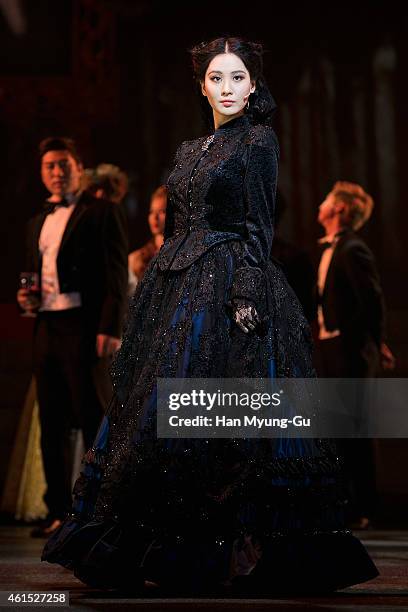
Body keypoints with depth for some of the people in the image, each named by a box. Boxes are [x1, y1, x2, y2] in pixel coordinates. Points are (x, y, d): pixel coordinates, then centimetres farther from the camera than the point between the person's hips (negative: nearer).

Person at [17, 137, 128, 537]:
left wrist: (110, 330, -17)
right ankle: (59, 511, 14)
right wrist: (26, 298, 5)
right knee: (53, 426, 8)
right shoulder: (37, 223, 21)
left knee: (93, 423, -5)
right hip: (46, 328, 7)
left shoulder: (100, 213, 0)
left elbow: (116, 275, -8)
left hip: (83, 328, -7)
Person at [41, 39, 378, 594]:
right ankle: (171, 549, 11)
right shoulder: (190, 150, 18)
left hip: (231, 286, -7)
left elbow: (258, 226, -9)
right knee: (160, 410, 4)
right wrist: (157, 291, 13)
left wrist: (247, 295, -18)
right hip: (179, 288, 7)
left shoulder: (258, 141, -1)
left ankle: (230, 546, -3)